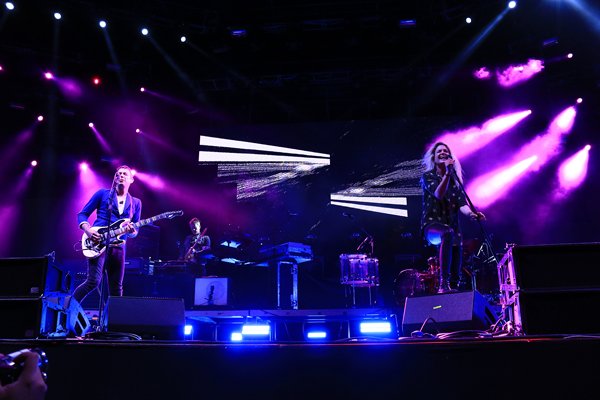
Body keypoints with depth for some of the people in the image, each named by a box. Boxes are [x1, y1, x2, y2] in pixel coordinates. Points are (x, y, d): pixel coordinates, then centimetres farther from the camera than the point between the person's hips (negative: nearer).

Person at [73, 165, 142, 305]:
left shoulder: (136, 203, 14)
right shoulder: (103, 193, 6)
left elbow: (135, 231, 14)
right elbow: (82, 214, 6)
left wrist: (131, 231, -11)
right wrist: (88, 230, -13)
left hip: (118, 246, 4)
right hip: (98, 242, -4)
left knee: (116, 287, 5)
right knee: (93, 281, -16)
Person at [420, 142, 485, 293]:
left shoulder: (455, 179, 14)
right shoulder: (427, 176, 3)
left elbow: (461, 203, 1)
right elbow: (438, 194, -16)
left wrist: (471, 213, -20)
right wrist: (447, 174, -25)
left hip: (453, 225, 6)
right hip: (433, 224, -6)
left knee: (457, 268, -3)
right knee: (447, 233, -39)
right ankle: (443, 285, -42)